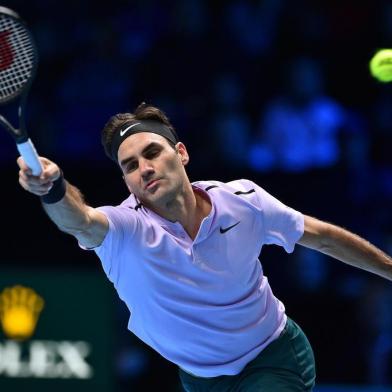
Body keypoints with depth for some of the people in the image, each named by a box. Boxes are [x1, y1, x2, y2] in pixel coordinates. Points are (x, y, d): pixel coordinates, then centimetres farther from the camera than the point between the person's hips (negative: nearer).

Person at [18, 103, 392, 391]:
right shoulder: (124, 231, -23)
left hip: (277, 359, -1)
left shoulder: (244, 200, -14)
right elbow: (79, 221, -47)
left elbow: (323, 236, 2)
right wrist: (52, 188, -70)